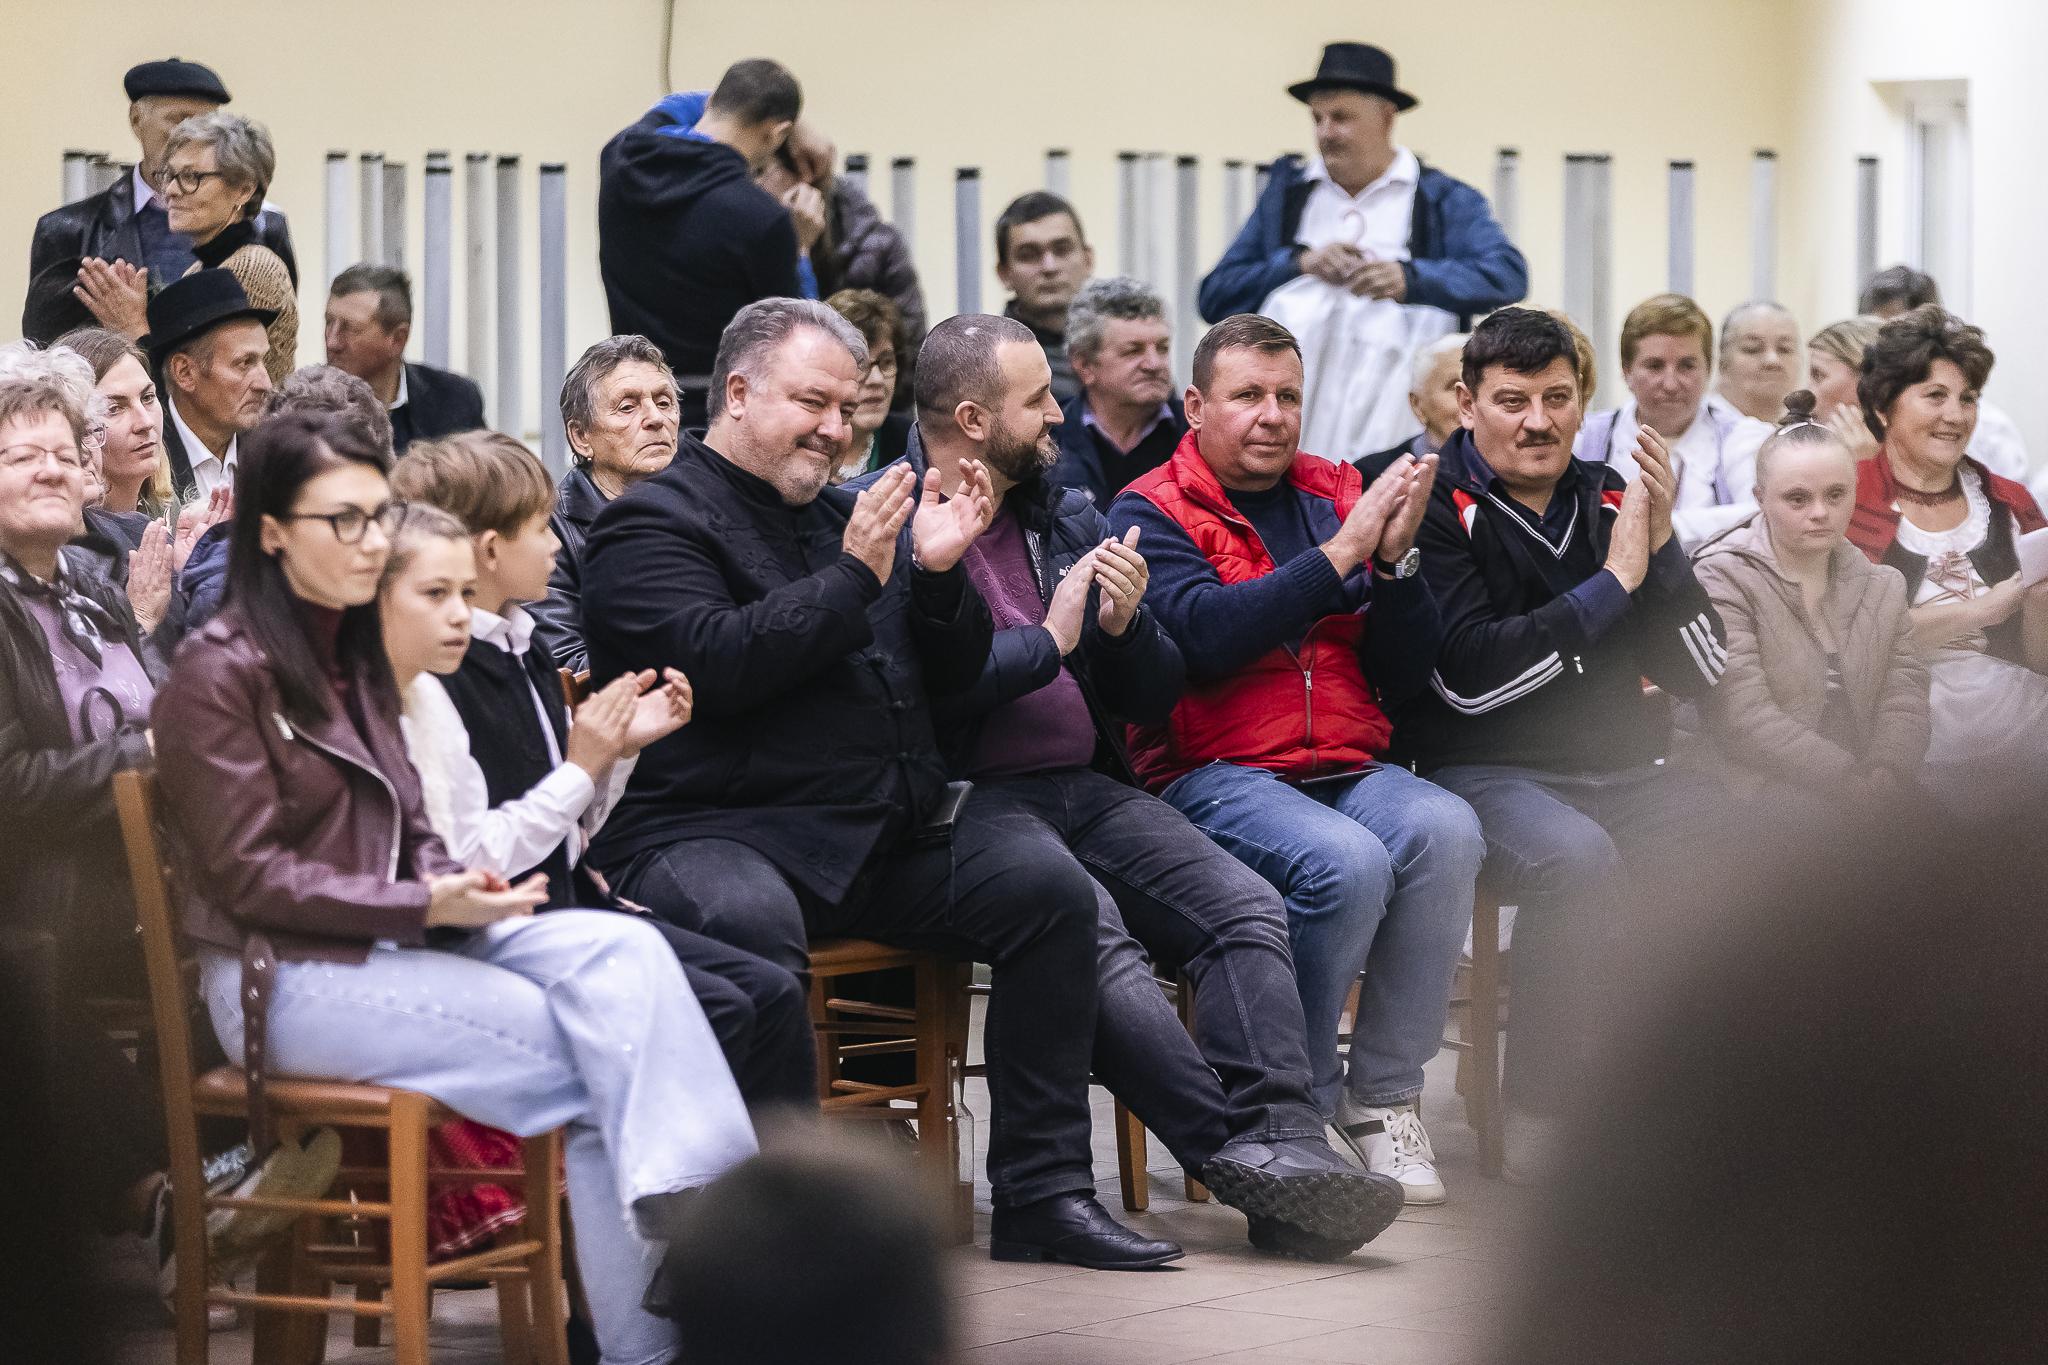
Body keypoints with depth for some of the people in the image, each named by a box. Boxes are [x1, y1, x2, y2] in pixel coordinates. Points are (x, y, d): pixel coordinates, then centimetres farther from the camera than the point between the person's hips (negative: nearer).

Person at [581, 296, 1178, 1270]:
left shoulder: (848, 514, 23)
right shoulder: (655, 525, 1)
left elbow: (955, 673, 21)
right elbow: (718, 661, -17)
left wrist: (939, 575, 1)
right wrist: (853, 577, -16)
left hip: (883, 829, 7)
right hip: (709, 829, -7)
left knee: (1051, 895, -9)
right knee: (752, 923, -39)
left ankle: (1041, 1193, -5)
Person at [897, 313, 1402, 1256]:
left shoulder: (1067, 519, 20)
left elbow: (1155, 700, 21)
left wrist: (1126, 626, -1)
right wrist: (1048, 643, -6)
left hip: (1088, 790, 6)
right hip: (970, 798, -6)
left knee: (1244, 904, -19)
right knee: (1091, 926, -34)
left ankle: (1287, 1143, -34)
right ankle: (1235, 1152, -36)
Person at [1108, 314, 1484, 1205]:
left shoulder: (1337, 496, 17)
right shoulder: (1152, 513, 4)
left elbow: (1407, 675, 13)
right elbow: (1204, 634, -16)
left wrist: (1394, 562, -5)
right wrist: (1340, 556, -14)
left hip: (1349, 765, 5)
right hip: (1214, 773, -5)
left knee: (1444, 830, -27)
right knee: (1345, 862, -33)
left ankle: (1382, 1096, -15)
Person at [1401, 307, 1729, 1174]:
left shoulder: (1610, 499, 13)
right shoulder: (1435, 507, -1)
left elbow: (1701, 673, 9)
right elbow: (1468, 675, -15)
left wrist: (1661, 546, -6)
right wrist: (1612, 582, -11)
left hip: (1618, 773, 5)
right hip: (1481, 771, -5)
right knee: (1577, 858, -36)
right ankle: (1539, 1117, -24)